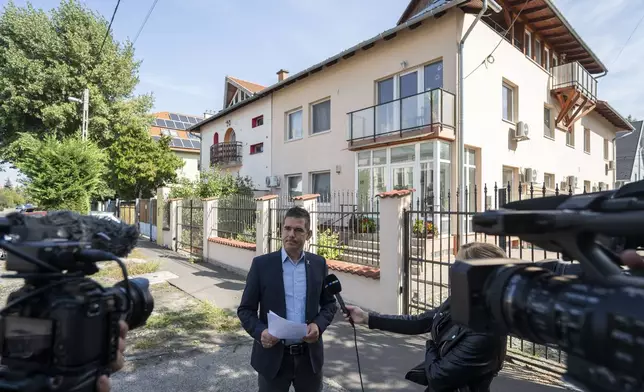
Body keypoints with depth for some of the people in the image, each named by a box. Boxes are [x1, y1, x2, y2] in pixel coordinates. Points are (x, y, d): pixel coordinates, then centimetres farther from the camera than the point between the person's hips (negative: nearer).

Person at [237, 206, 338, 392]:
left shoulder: (319, 264, -2)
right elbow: (245, 309, -3)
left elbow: (330, 304, 7)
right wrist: (260, 332, -20)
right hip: (273, 356, -2)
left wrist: (318, 325, -12)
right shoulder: (261, 264, -8)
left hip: (309, 356, 2)